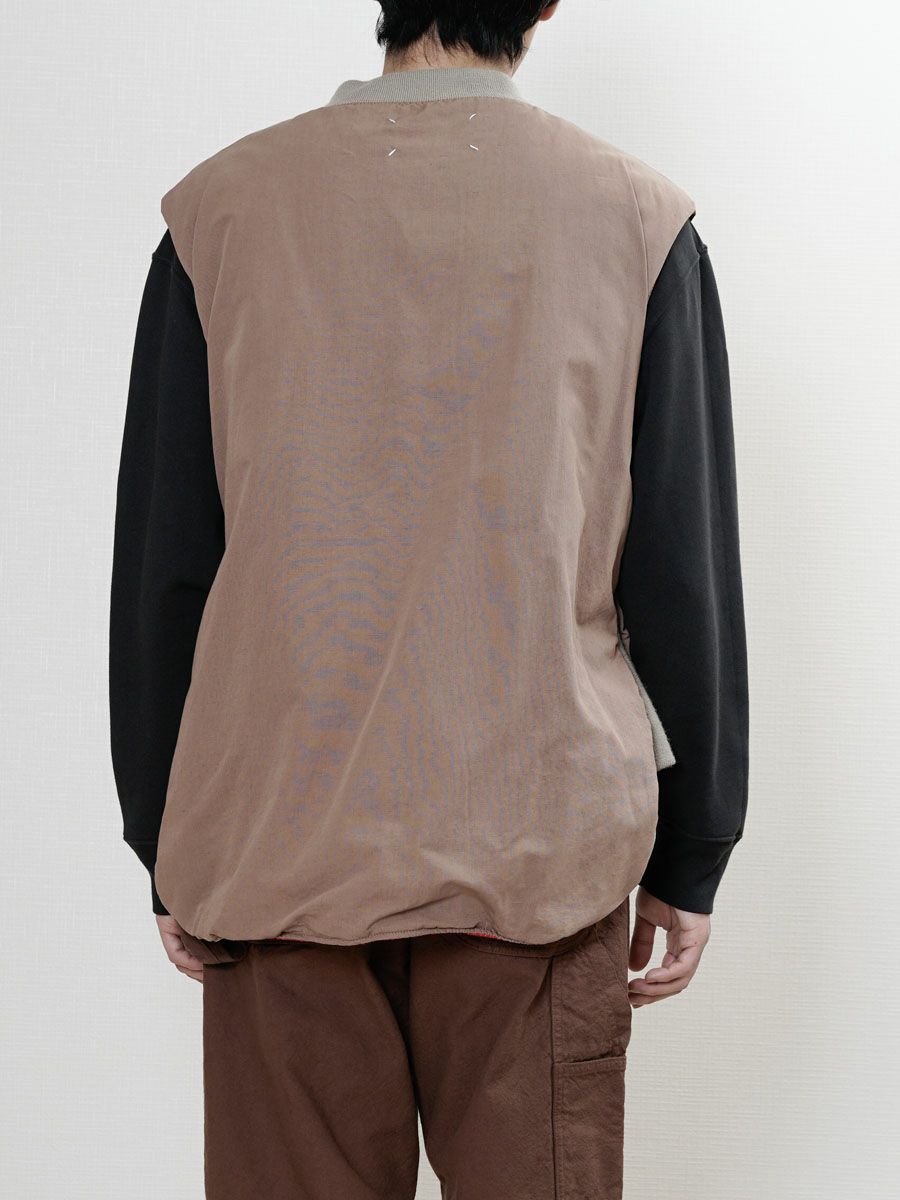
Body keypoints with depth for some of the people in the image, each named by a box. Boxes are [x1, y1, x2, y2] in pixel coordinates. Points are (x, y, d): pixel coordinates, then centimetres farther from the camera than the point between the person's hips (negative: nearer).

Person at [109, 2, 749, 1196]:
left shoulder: (222, 209, 0)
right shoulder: (639, 217, -1)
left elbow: (159, 571, 1)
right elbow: (687, 573, 0)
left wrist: (165, 848, 10)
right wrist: (689, 857, 8)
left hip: (278, 844, 1)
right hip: (542, 853, 0)